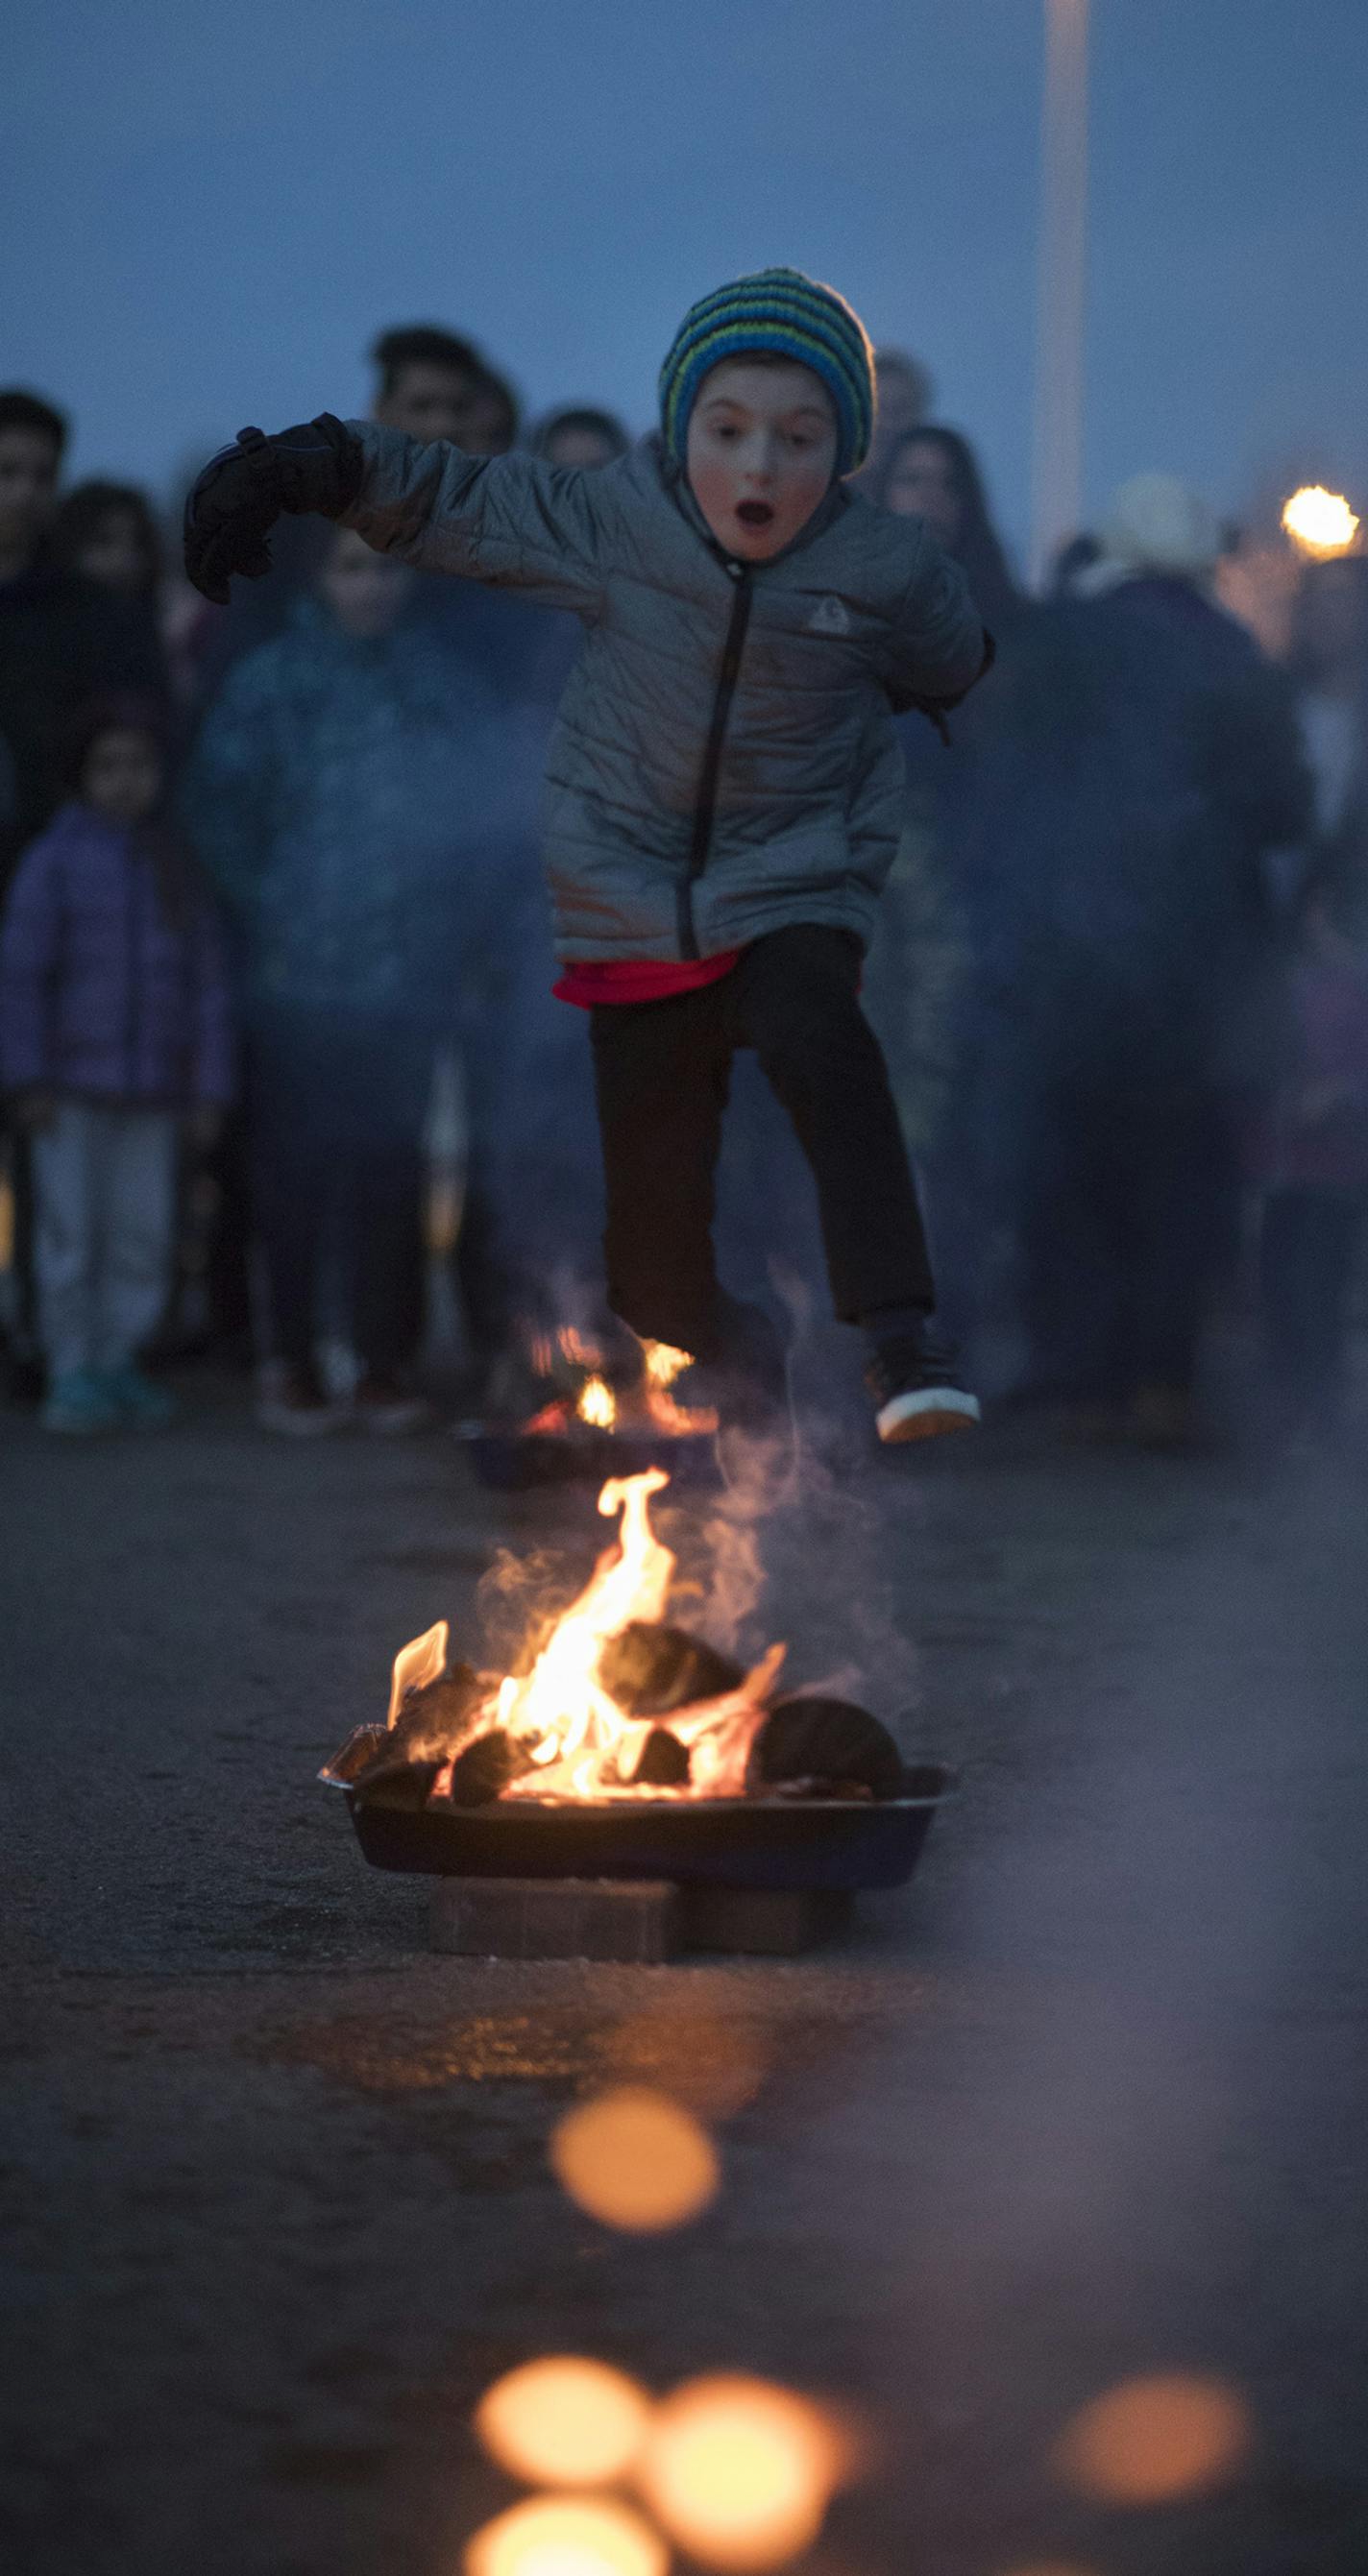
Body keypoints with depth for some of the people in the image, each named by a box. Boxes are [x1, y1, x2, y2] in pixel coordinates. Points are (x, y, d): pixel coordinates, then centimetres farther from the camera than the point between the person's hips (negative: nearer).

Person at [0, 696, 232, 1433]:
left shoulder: (175, 868, 6)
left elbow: (205, 980, 8)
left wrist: (208, 1086, 5)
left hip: (150, 1092, 3)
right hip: (71, 1085, -3)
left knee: (142, 1232, 5)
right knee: (71, 1228, -1)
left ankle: (118, 1363, 16)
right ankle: (72, 1370, 7)